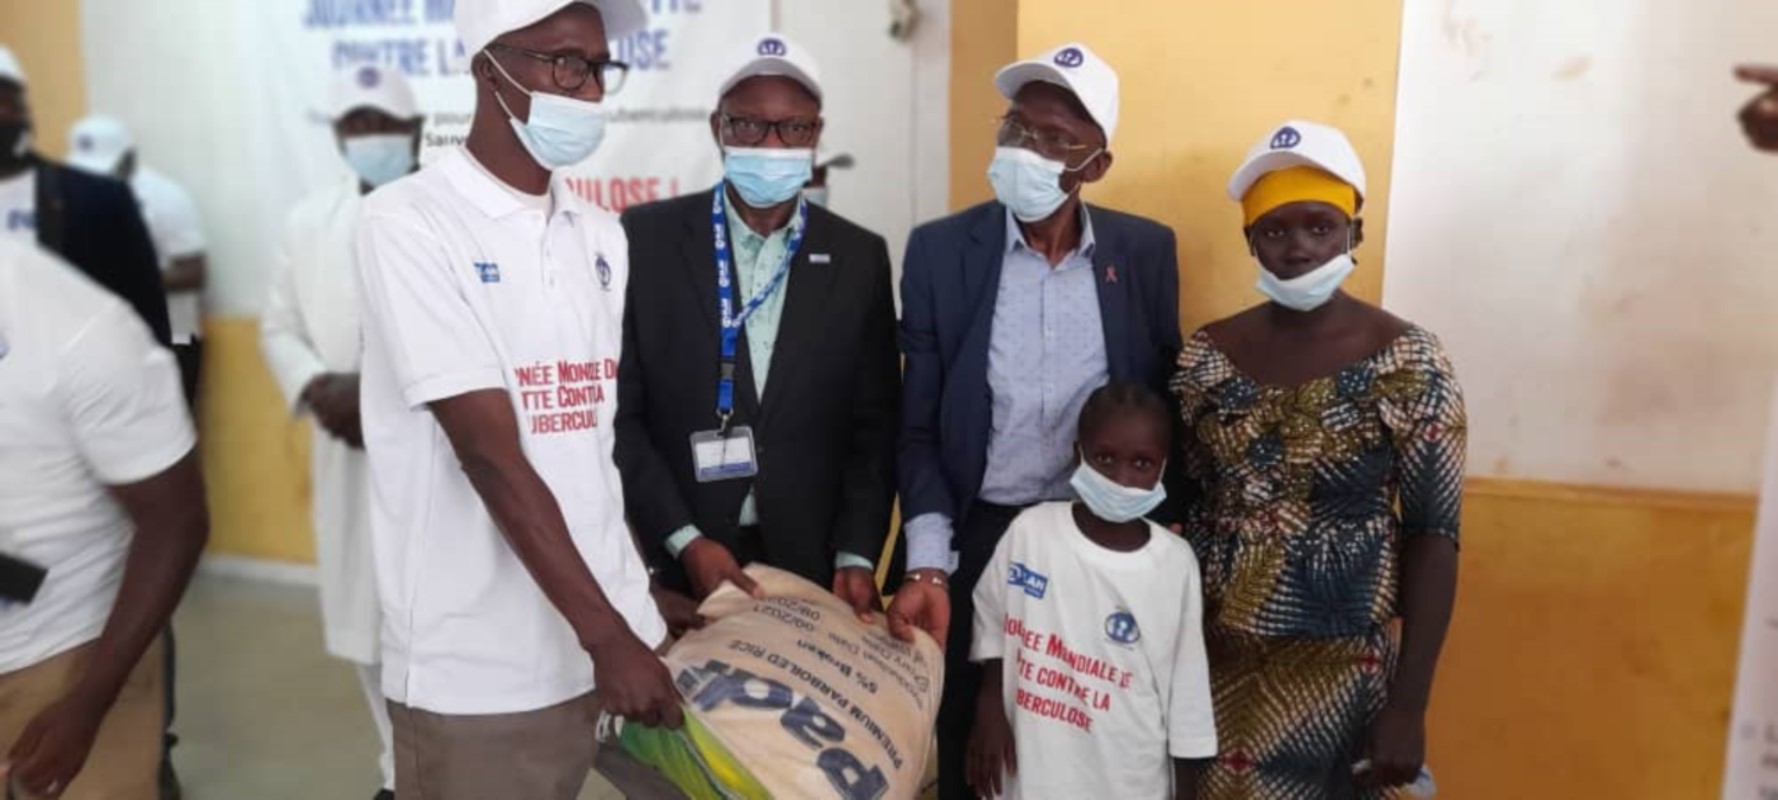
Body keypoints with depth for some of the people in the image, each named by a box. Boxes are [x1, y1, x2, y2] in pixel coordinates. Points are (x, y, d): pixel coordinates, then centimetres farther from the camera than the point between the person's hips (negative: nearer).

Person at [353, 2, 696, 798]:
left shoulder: (601, 236, 9)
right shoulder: (409, 223, -10)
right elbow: (489, 455, -17)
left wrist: (643, 589, 8)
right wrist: (605, 635, -18)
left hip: (618, 630, 6)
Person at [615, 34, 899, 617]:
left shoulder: (859, 258, 1)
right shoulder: (647, 238, -5)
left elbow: (874, 427, 2)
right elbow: (620, 412, -5)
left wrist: (857, 557, -7)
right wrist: (684, 540, -12)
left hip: (812, 562, 2)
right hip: (673, 563, -1)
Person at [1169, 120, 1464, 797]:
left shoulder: (1409, 363, -9)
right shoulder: (1205, 358, -1)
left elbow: (1432, 536, -8)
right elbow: (1183, 514, 4)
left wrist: (1408, 705, -10)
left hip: (1339, 674, -2)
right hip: (1214, 663, 3)